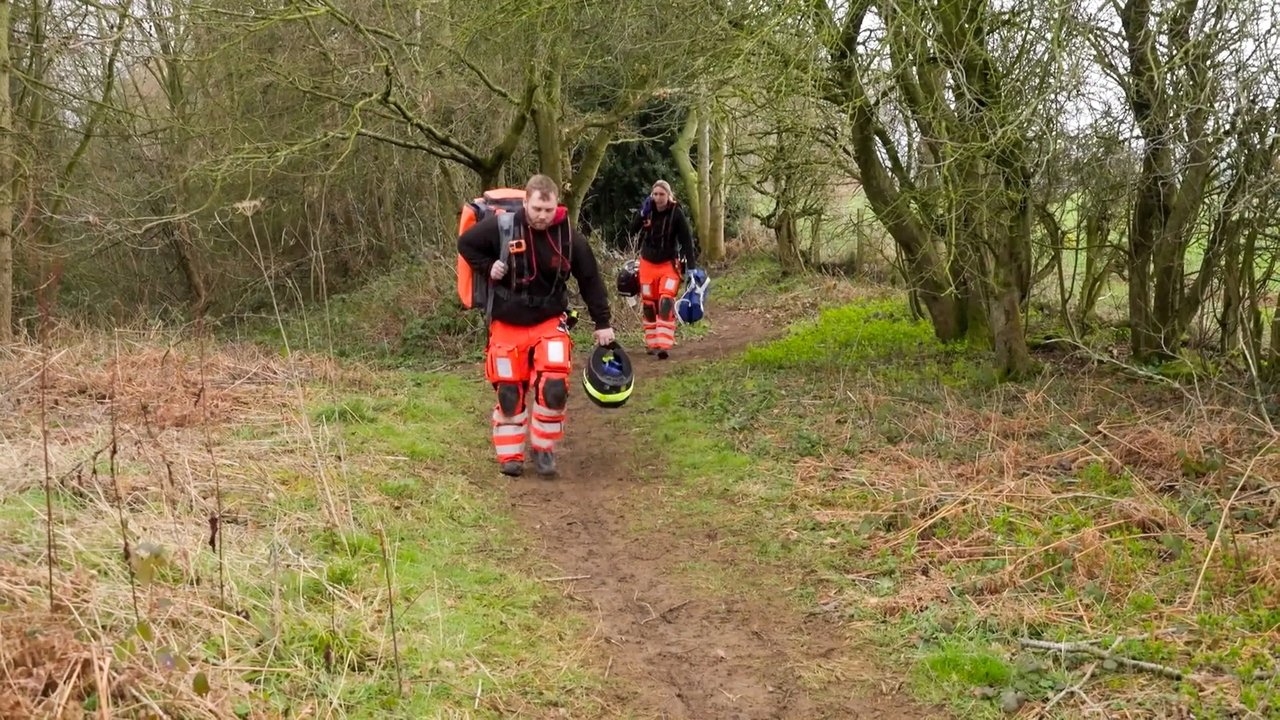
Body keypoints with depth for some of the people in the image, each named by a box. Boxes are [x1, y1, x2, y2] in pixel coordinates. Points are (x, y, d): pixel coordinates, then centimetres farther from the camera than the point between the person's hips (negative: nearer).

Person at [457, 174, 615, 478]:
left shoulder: (569, 237, -8)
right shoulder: (501, 226, -13)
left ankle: (543, 450, 8)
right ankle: (510, 455, 20)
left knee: (553, 387, -13)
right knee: (509, 391, 5)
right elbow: (466, 243, 4)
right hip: (507, 325, 0)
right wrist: (488, 267, -11)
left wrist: (602, 323, 5)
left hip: (550, 323, 0)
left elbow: (591, 280, 3)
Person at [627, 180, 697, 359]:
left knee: (666, 302, -18)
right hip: (647, 263, 4)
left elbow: (687, 240, -10)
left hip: (669, 264, -4)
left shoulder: (676, 213, -11)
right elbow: (633, 230, -7)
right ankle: (652, 343, 23)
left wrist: (690, 266, -15)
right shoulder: (648, 210, -2)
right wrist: (642, 213, -21)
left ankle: (664, 345, -21)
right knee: (648, 304, 9)